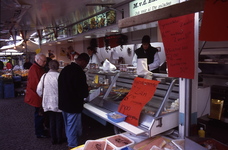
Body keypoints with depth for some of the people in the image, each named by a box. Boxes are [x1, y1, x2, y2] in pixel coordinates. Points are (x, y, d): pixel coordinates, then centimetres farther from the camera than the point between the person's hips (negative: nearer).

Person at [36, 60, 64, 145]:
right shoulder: (59, 76, -16)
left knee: (51, 121, 16)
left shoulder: (44, 76, -4)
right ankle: (59, 139, 24)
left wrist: (43, 98, 18)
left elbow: (39, 90, 1)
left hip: (48, 103, 4)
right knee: (59, 121, 12)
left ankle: (53, 139, 27)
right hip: (58, 103, -3)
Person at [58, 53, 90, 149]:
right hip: (73, 106, -9)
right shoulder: (79, 72, -24)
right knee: (73, 128, 9)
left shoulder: (65, 69, 3)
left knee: (68, 126, 25)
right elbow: (83, 93, -24)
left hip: (63, 104, 9)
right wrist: (86, 92, -1)